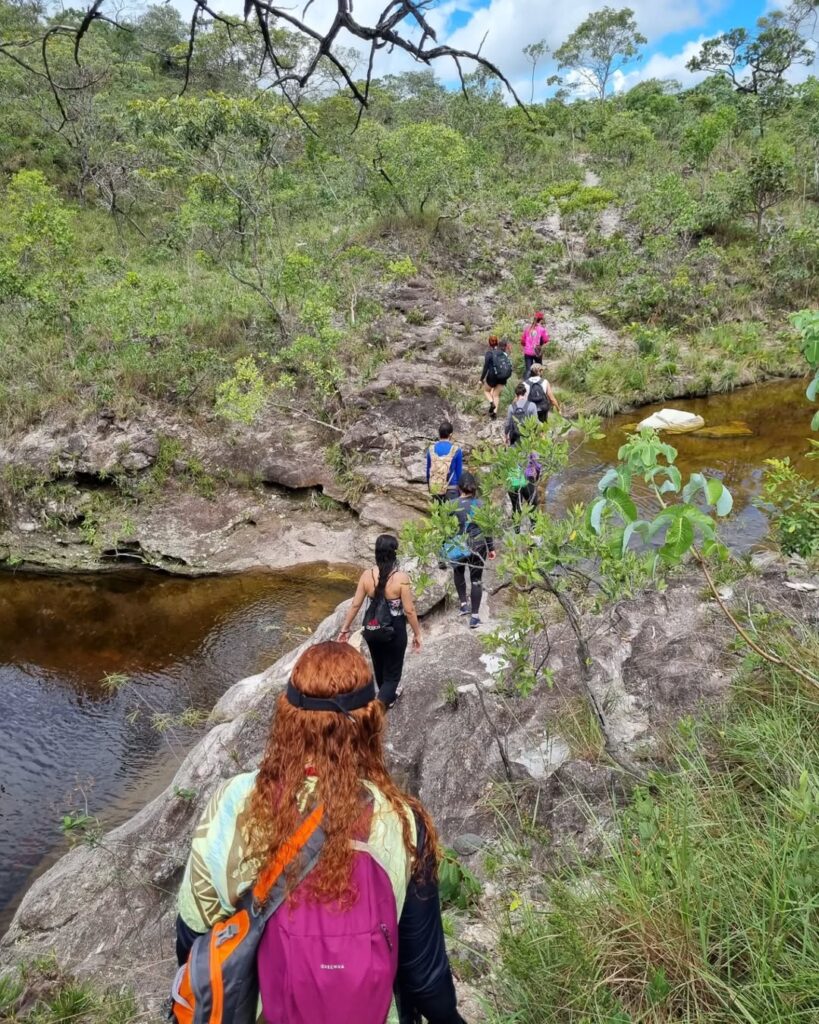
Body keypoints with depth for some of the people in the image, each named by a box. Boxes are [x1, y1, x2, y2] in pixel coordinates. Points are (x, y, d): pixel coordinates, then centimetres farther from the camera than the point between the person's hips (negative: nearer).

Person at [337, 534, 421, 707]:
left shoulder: (366, 575, -12)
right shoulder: (401, 578, -22)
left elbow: (355, 605, -4)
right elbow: (409, 611, -17)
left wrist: (345, 629, 9)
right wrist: (417, 634, -2)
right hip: (395, 631, -4)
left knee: (379, 666, 28)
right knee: (392, 672, 11)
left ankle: (389, 696, 53)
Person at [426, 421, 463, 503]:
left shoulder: (431, 449, 1)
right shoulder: (456, 450, -8)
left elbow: (428, 470, 8)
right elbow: (459, 472, -2)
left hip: (435, 488, 3)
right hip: (451, 489, -3)